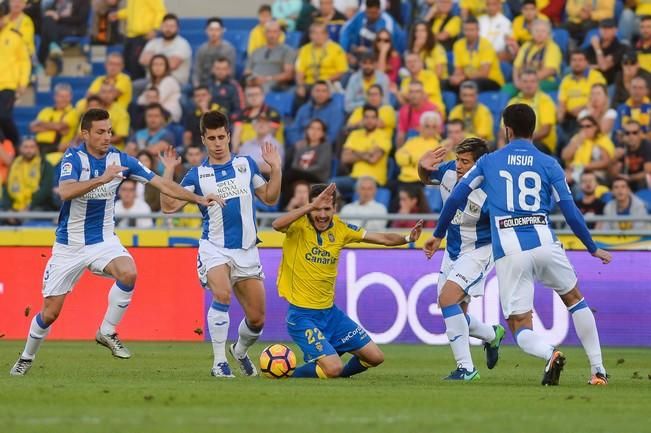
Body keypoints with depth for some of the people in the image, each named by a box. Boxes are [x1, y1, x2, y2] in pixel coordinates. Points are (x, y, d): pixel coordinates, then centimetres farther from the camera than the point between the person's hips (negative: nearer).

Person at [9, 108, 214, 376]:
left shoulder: (120, 160, -4)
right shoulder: (74, 158, -14)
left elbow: (162, 184, 0)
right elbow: (65, 191, -33)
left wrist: (198, 199, -9)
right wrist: (102, 179, -42)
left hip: (103, 241, 2)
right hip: (69, 245, -2)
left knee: (128, 273, -30)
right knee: (50, 312, 0)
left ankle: (107, 333, -10)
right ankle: (27, 358, 27)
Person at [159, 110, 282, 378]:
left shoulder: (246, 165, 9)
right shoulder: (197, 175, 2)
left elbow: (270, 198, 15)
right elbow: (169, 206, -5)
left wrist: (276, 168, 2)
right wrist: (168, 172, -12)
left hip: (247, 251, 3)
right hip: (214, 248, -3)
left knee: (257, 319, 3)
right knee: (222, 295, -31)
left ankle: (240, 351, 36)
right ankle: (219, 362, -22)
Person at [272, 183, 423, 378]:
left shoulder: (341, 228, 2)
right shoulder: (299, 225, -14)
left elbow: (383, 238, 3)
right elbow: (277, 225, -37)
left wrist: (407, 238, -16)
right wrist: (312, 206, -42)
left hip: (330, 312, 7)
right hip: (302, 315, -7)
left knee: (375, 357, 8)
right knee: (333, 368, -20)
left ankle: (335, 375, 33)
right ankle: (291, 376, 8)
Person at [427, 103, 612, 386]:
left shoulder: (489, 162, 10)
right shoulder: (549, 164, 7)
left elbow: (455, 198, 9)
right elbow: (571, 213, 5)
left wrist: (438, 235, 23)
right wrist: (593, 249, 18)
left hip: (508, 253, -1)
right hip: (544, 244, 1)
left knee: (521, 330, 4)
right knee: (575, 300, 25)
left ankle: (550, 354, -30)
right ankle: (598, 370, 19)